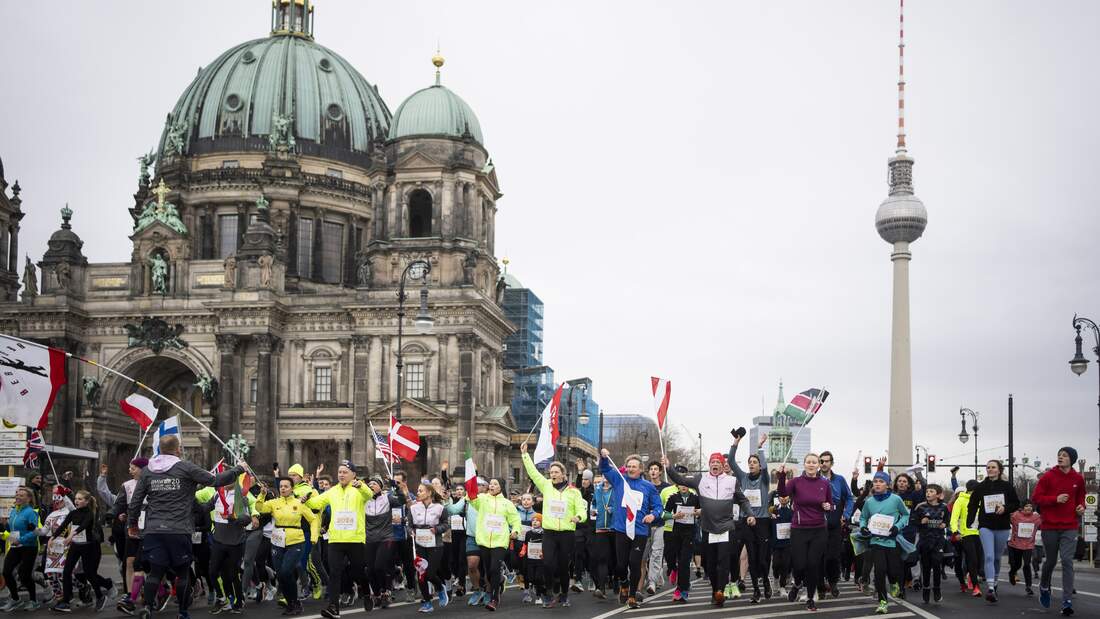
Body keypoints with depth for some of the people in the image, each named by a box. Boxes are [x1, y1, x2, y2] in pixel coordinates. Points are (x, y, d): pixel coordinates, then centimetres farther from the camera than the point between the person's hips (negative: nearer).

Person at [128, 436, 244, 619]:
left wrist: (132, 523, 23)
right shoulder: (185, 468, -5)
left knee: (155, 571, 6)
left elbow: (135, 500, 9)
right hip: (179, 531, -3)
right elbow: (215, 480, -5)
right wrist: (238, 469, 9)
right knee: (183, 572, 8)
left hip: (154, 530, 3)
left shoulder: (147, 471, 7)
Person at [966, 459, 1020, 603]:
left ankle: (994, 583, 33)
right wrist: (969, 523, -4)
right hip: (985, 526, -1)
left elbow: (1016, 504, 5)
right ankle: (990, 588, -22)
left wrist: (1005, 508, -15)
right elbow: (972, 505, 7)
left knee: (997, 557, 13)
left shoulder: (1007, 486, 1)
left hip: (1003, 527, 1)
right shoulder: (981, 487, 2)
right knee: (989, 556, -14)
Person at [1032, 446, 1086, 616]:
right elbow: (1036, 497, -5)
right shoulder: (1048, 476, -4)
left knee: (1067, 561, -10)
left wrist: (1081, 507, -1)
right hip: (1050, 527, -1)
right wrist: (1055, 499, -18)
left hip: (1070, 527, 1)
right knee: (1051, 561, 11)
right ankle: (1044, 587, 41)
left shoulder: (1078, 479, 3)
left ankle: (1067, 601, -10)